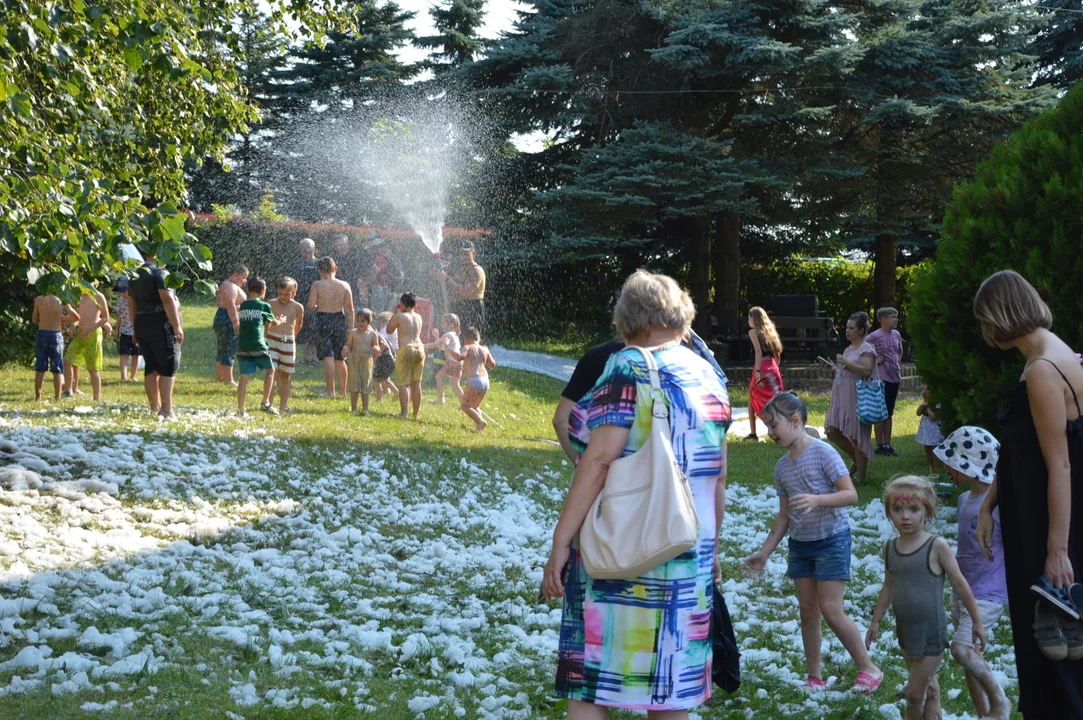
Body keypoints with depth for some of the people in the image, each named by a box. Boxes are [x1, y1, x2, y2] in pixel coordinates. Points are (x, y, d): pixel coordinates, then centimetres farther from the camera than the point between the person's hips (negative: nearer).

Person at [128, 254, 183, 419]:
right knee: (168, 367, -8)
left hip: (141, 324, 8)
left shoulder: (135, 275, 16)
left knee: (151, 367, 13)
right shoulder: (159, 273, -10)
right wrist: (177, 326, -19)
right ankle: (167, 410, -15)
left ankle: (155, 407, 18)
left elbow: (131, 304, 20)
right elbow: (168, 300, -18)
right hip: (161, 325, -8)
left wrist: (136, 328, 25)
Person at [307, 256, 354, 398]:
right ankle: (343, 391, 19)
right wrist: (351, 328, 8)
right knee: (340, 359, 13)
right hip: (340, 320, 3)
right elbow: (350, 308, 1)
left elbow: (311, 305, -12)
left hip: (323, 320, -3)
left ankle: (330, 390, -11)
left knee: (328, 357, -4)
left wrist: (318, 308, 11)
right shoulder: (344, 286, 2)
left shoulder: (317, 285, -7)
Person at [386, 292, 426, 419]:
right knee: (416, 383, 10)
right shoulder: (418, 317, 12)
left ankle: (403, 413, -12)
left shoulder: (399, 316, -3)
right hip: (419, 348, 5)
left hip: (406, 349, -5)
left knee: (404, 383, -4)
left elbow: (389, 330, 9)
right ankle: (416, 413, 13)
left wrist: (395, 313, 15)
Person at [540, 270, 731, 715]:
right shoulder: (709, 374, 10)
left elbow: (599, 460, -18)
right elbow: (719, 475, 14)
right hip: (689, 559, 6)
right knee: (670, 693, 12)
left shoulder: (629, 367, -9)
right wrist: (712, 548, 23)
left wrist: (561, 541, -16)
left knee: (588, 682, 1)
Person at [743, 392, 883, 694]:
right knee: (808, 610, 8)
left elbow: (851, 495, -19)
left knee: (830, 609, -10)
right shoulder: (782, 467, 5)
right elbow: (784, 516, 11)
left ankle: (868, 669, 5)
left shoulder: (823, 453, -15)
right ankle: (815, 677, 17)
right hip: (800, 544, 7)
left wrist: (816, 500, -35)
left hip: (831, 540, -7)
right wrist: (764, 552, 9)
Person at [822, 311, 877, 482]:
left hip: (857, 399, -9)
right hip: (841, 399, 9)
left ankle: (861, 475, 5)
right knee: (832, 432, 7)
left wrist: (845, 363, -21)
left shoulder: (866, 349, -8)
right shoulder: (848, 349, 18)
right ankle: (857, 460, 23)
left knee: (857, 436, -4)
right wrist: (834, 368, 9)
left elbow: (867, 371, -21)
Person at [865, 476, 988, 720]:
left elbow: (960, 584, -8)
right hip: (905, 628, 5)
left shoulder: (936, 546, -15)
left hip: (931, 630, -5)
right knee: (928, 687, 18)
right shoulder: (890, 548, 1)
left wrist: (977, 621, -4)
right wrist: (875, 621, 17)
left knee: (915, 693, -3)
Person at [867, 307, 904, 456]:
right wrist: (873, 360, -14)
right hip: (881, 379, -7)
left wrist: (899, 370, 15)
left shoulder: (896, 335, 8)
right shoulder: (874, 336, -13)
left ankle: (887, 444, 18)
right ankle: (879, 446, 6)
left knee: (889, 413, 12)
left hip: (894, 378, 7)